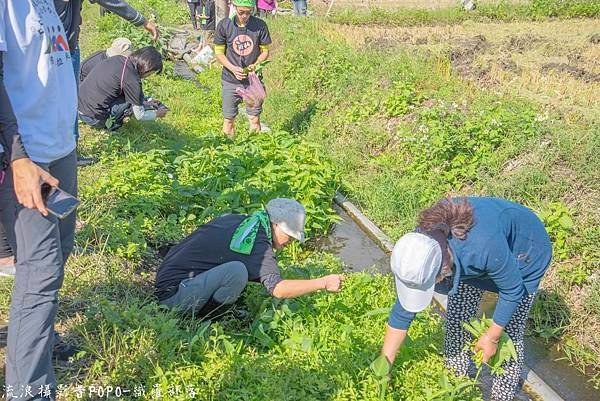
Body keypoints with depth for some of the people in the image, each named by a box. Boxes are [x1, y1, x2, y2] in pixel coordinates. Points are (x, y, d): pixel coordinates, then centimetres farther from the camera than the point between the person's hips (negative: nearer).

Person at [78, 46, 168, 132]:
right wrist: (157, 114, 11)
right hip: (92, 117, -8)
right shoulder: (132, 79, -18)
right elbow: (140, 116, -8)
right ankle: (110, 125, 4)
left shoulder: (118, 59, 5)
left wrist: (145, 102, 27)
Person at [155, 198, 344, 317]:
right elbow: (278, 289, -26)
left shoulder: (237, 219, 8)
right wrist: (323, 283, -18)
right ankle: (201, 320, -6)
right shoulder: (258, 246, -18)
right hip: (174, 294, -9)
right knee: (236, 270, -29)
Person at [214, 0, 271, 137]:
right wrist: (232, 68, -18)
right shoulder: (224, 25, -8)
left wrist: (256, 65, -17)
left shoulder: (260, 25, -7)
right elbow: (219, 52, -1)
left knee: (254, 118, 6)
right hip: (230, 81, 0)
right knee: (228, 119, 9)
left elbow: (265, 51, 3)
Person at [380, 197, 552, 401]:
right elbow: (402, 311, -16)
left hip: (524, 253, -4)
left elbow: (513, 291, -25)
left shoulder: (485, 246, -46)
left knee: (509, 332, -2)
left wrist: (491, 337, -12)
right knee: (456, 321, 5)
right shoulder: (418, 246, -30)